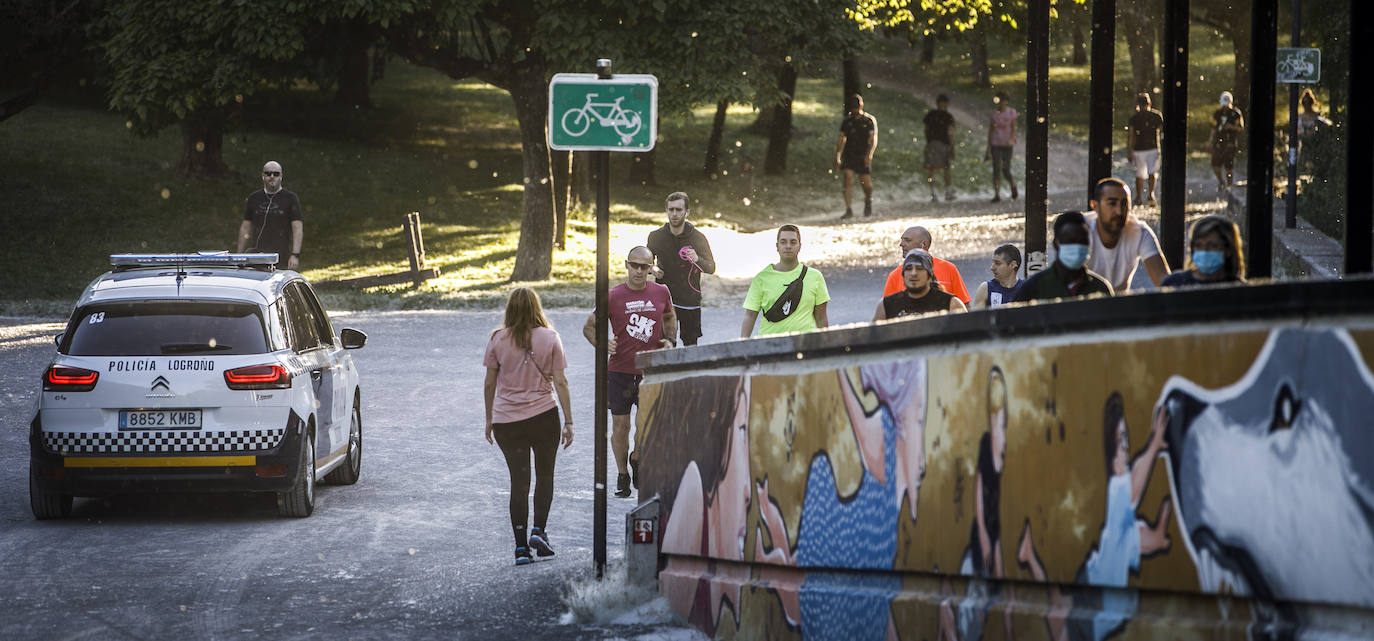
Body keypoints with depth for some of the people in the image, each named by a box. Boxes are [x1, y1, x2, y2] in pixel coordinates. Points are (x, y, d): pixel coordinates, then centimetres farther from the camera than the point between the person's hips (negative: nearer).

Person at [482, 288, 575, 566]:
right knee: (545, 475, 17)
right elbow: (560, 382, -3)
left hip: (506, 420, 1)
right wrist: (568, 422, 0)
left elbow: (489, 383, 3)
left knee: (519, 481, 5)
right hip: (544, 415, -1)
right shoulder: (550, 338, -2)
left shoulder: (498, 340, 0)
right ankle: (538, 530, 1)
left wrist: (489, 420, 14)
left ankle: (521, 546, 1)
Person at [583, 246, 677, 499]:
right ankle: (622, 475, 21)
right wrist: (602, 344, -16)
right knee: (620, 426, 5)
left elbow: (670, 317, 24)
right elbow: (589, 327, 3)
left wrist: (670, 340, 6)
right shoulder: (613, 296, -6)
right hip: (619, 371, -1)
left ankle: (638, 458, 26)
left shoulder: (661, 293, 2)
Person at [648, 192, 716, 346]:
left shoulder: (698, 238, -4)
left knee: (690, 346, 5)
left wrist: (697, 259, -24)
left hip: (690, 300, -1)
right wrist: (653, 269, -5)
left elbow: (711, 268, -3)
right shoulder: (655, 236, 1)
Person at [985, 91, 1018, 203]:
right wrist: (988, 148, 5)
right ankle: (997, 195, -10)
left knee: (1006, 171, 0)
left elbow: (1014, 128, -5)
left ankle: (1013, 185, 33)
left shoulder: (1011, 112, 0)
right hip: (996, 145, 1)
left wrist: (1011, 140, -24)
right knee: (996, 169, -10)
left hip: (1007, 145, -1)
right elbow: (990, 131, 7)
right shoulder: (993, 115, 5)